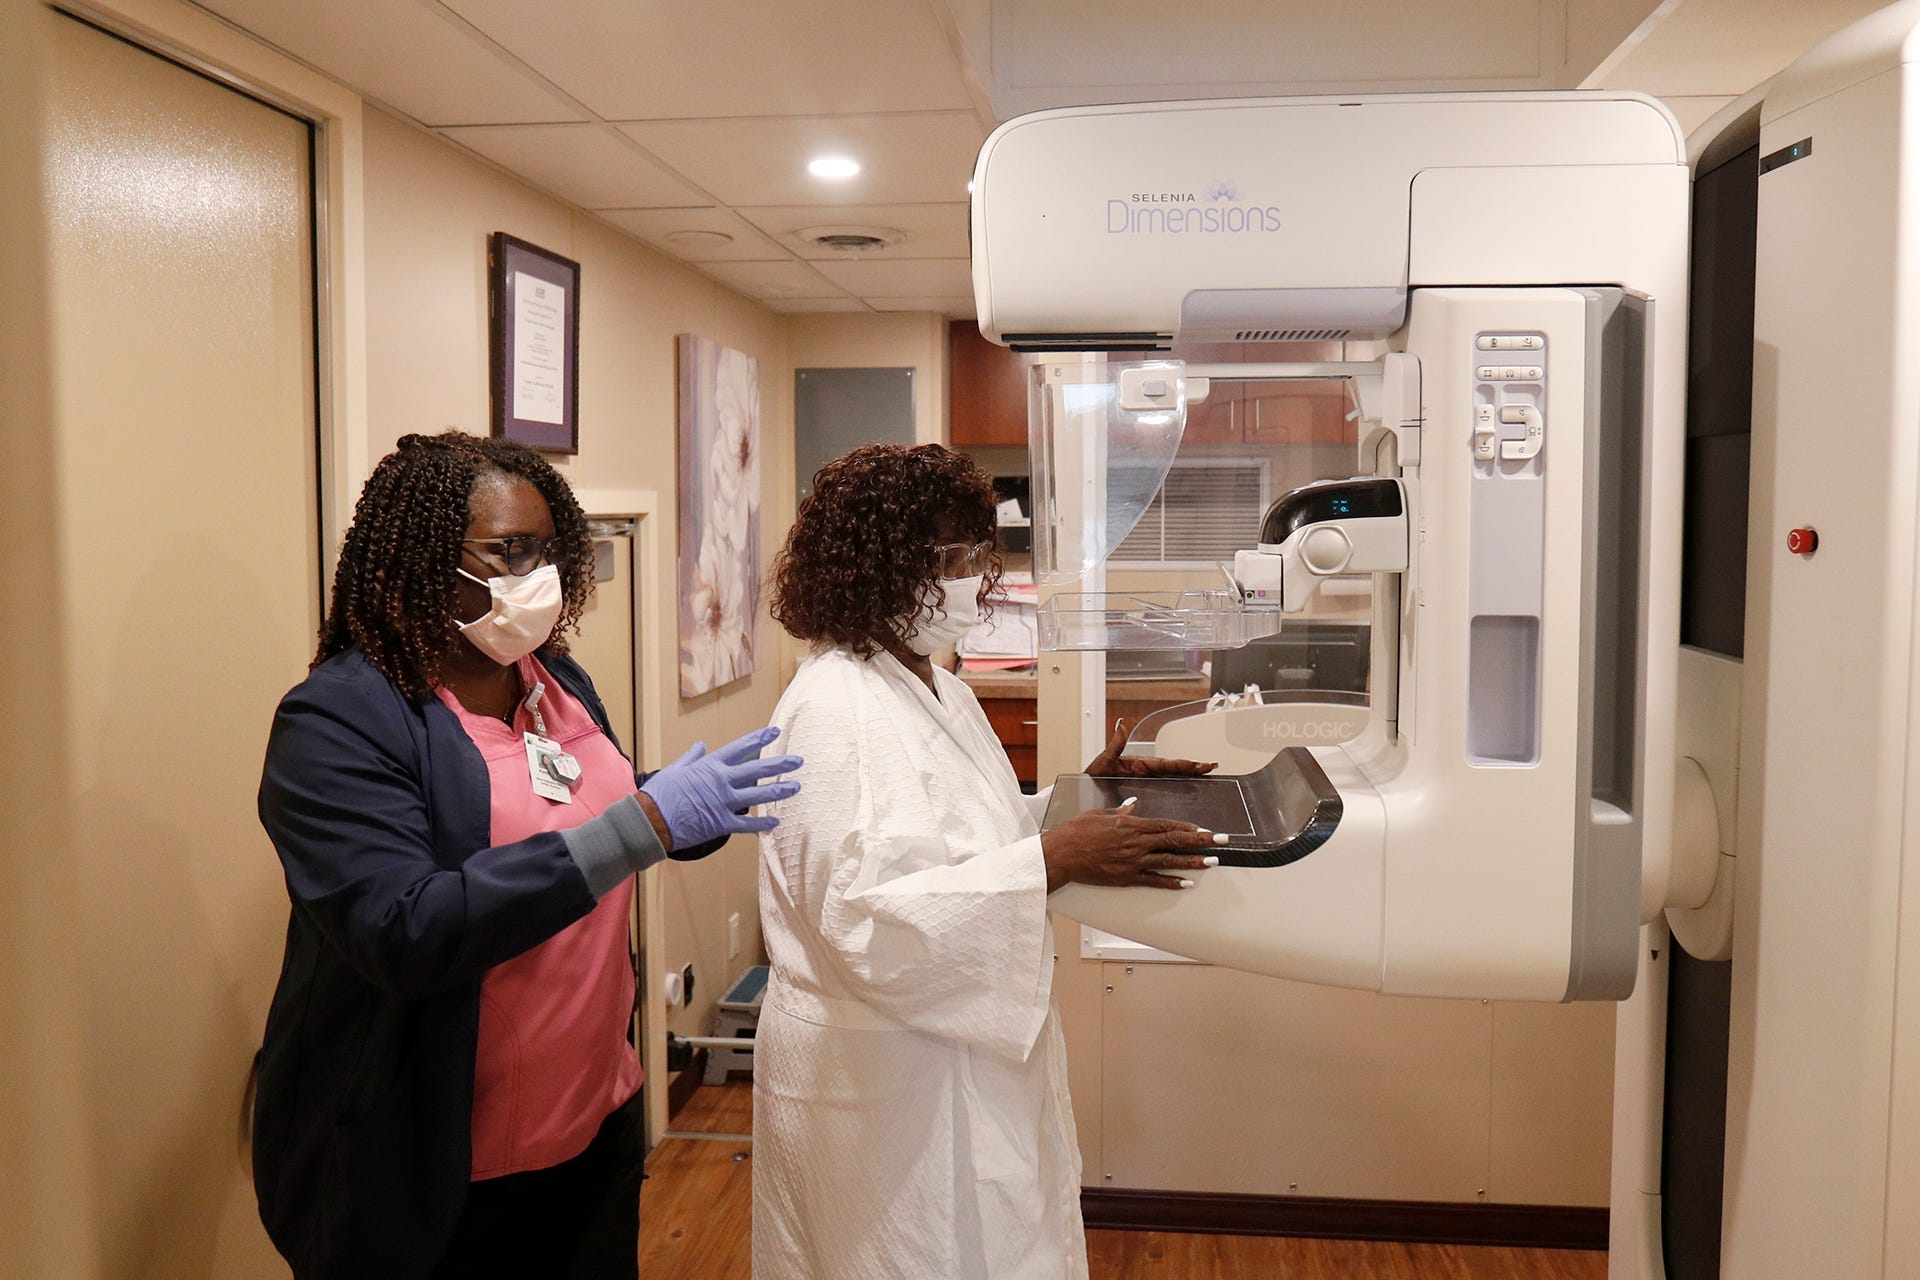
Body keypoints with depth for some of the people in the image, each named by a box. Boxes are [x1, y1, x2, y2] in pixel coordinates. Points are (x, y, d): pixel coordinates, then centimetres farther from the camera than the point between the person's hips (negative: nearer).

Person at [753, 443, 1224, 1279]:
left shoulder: (940, 690, 9)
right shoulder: (838, 709, -22)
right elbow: (868, 921, -30)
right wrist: (1058, 858, -32)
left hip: (970, 1055, 10)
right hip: (883, 1078, -9)